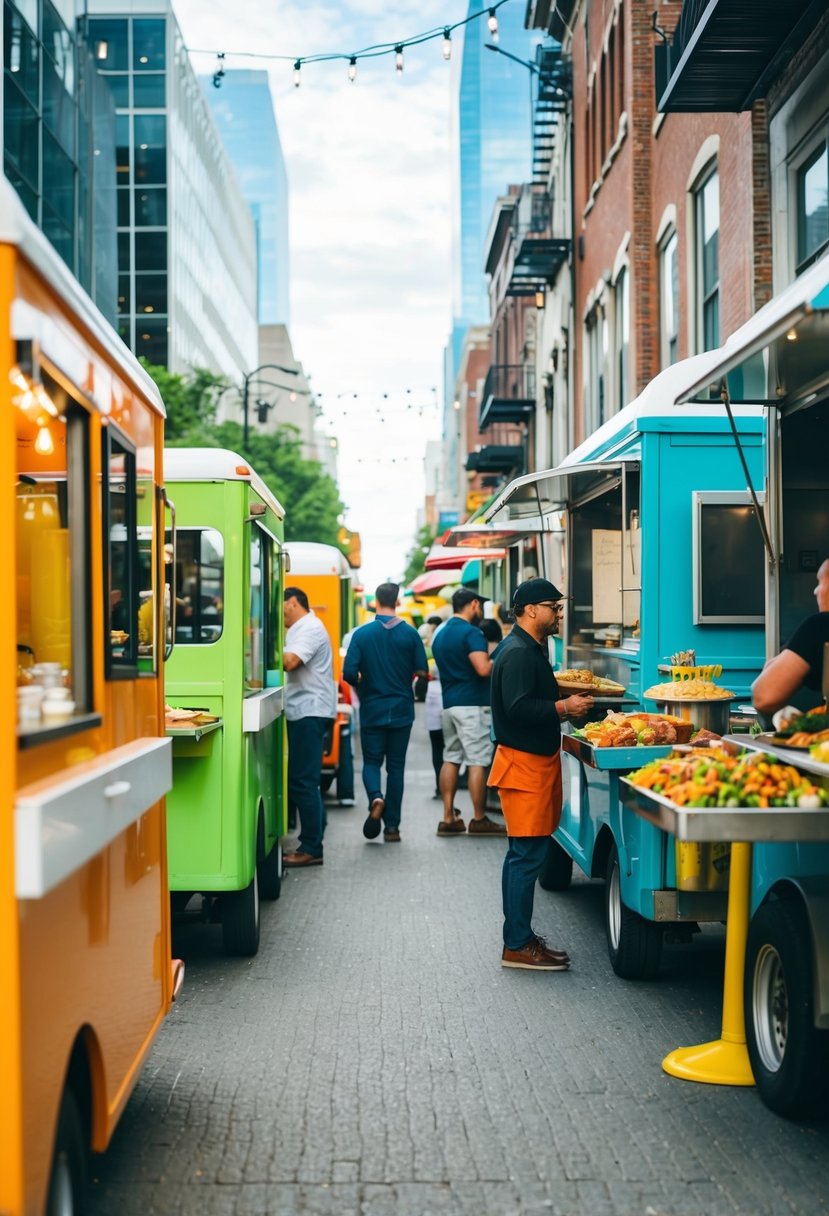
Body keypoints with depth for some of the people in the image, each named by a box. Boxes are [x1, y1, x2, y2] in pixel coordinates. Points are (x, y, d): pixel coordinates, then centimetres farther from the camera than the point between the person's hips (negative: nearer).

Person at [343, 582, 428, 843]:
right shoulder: (410, 633, -4)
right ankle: (392, 826, 8)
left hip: (372, 709, -1)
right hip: (401, 709, 1)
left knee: (371, 761, 11)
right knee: (396, 766, 8)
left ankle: (375, 797, -19)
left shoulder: (362, 633, -6)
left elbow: (349, 672, -10)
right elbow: (421, 671, -3)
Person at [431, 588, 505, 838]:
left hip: (448, 703, 9)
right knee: (478, 761, -3)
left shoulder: (440, 634, 16)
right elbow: (483, 669, -24)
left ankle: (448, 818, 9)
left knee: (450, 759, 9)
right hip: (472, 704, -9)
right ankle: (479, 820, 1)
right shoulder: (471, 633, -12)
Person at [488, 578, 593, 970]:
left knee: (522, 854, 15)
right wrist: (564, 707, -20)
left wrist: (564, 702, 12)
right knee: (527, 855, -8)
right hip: (524, 764, -11)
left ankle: (518, 936, 23)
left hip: (535, 761, 11)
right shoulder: (518, 653, -17)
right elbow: (518, 708, -26)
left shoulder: (529, 649, 17)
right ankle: (518, 946, -3)